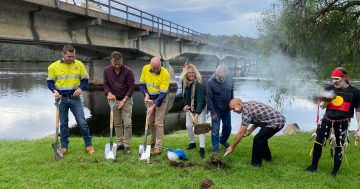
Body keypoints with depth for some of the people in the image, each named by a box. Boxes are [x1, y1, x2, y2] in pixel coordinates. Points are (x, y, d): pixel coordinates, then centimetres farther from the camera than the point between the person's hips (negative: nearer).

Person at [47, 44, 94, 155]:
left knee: (82, 123, -1)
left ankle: (89, 145, 11)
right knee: (63, 124, 9)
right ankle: (64, 147, 21)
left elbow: (85, 80, 6)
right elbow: (50, 82, 3)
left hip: (75, 98, 0)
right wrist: (54, 91, -16)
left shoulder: (79, 64, -1)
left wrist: (80, 88, -14)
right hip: (62, 99, 0)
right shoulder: (54, 66, -3)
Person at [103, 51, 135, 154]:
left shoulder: (128, 71, -17)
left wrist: (124, 100, -16)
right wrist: (109, 93, -17)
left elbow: (132, 87, -12)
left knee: (127, 123, -6)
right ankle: (120, 143, 18)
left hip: (126, 100, -3)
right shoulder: (107, 70, -7)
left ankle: (126, 145, 2)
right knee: (117, 123, 9)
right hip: (114, 100, 3)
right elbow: (105, 84, 3)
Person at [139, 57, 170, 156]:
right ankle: (153, 139, 40)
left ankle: (158, 148, -5)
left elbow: (163, 93, -25)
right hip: (150, 98, 5)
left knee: (158, 123, -9)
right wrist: (146, 94, -17)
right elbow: (142, 84, 1)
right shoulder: (145, 69, -11)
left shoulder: (165, 74, -25)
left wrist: (153, 106, -29)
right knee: (150, 121, 16)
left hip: (161, 99, -5)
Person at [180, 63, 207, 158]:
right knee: (188, 125, 6)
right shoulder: (184, 83, -10)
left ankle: (202, 148, -11)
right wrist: (186, 104, -4)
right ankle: (192, 143, 27)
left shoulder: (198, 85, -29)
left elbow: (200, 100, -36)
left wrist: (197, 114, -44)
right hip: (190, 108, 6)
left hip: (200, 108, -6)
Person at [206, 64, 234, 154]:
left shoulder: (230, 79, -10)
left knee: (228, 127, 17)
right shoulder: (210, 82, -22)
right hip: (216, 110, -4)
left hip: (226, 109, 4)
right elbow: (209, 98, -17)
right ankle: (215, 150, 12)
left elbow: (232, 93, 5)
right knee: (215, 130, 0)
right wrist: (212, 112, -16)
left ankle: (223, 140, 44)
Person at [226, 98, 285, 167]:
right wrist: (251, 129, 9)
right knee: (261, 137, 25)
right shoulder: (249, 104, 8)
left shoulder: (246, 111, -20)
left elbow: (241, 132, -18)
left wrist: (232, 147, -10)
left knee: (257, 139, -14)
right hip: (279, 118, 11)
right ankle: (267, 157, 42)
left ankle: (256, 164, -2)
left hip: (276, 122, -11)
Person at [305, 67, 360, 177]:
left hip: (342, 123, -2)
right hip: (327, 120, 3)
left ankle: (335, 171, 24)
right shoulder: (329, 89, -3)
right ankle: (314, 166, 21)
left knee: (339, 147, 7)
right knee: (318, 142, 4)